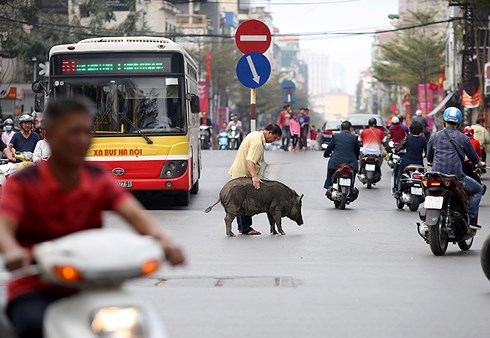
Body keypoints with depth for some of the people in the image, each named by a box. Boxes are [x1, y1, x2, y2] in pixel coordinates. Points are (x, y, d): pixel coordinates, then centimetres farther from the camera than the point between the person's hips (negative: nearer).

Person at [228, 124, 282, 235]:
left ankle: (242, 227, 22)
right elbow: (249, 161, -31)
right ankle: (245, 228, -4)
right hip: (243, 174, -11)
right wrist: (254, 177, -40)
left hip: (238, 172, 11)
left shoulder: (255, 135, 11)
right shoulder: (258, 142, -22)